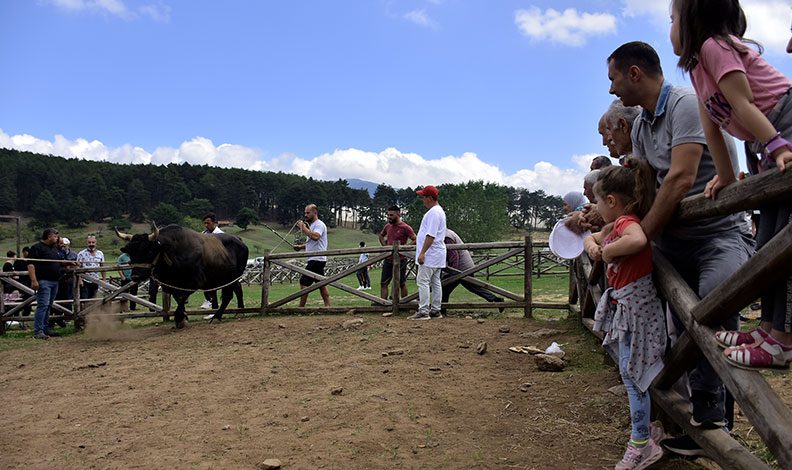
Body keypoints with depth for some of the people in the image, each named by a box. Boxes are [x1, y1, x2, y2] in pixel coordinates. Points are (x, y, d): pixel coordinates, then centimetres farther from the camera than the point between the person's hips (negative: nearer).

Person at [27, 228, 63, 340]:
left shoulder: (55, 248, 20)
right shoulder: (37, 248, -6)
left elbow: (59, 262, 33)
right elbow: (31, 264, -14)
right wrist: (34, 280, -23)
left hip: (54, 281, 8)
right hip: (43, 281, -8)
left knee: (48, 306, 12)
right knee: (43, 305, -14)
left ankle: (46, 328, 18)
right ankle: (38, 331, -14)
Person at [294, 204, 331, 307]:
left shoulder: (319, 225, -12)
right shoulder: (312, 225, 21)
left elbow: (315, 237, -32)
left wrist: (303, 227, -25)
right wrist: (301, 246, 13)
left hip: (317, 259, -11)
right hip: (315, 259, 11)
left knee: (304, 282, -9)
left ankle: (301, 307, -6)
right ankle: (328, 306, 12)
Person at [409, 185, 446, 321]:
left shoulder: (433, 212, -17)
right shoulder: (439, 211, 17)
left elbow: (431, 235, -24)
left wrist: (422, 252, -24)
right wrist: (418, 240, 28)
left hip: (430, 254, -11)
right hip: (437, 254, 11)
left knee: (423, 281, -8)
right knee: (435, 282, 12)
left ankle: (423, 311, -8)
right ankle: (435, 310, 17)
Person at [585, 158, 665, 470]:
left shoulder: (626, 221, -19)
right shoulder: (619, 225, 13)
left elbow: (638, 240, -42)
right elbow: (591, 238, 25)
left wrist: (607, 250, -24)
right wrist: (592, 246, 1)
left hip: (635, 305, -10)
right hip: (624, 304, 10)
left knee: (631, 373, -4)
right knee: (631, 372, 18)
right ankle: (640, 435, 32)